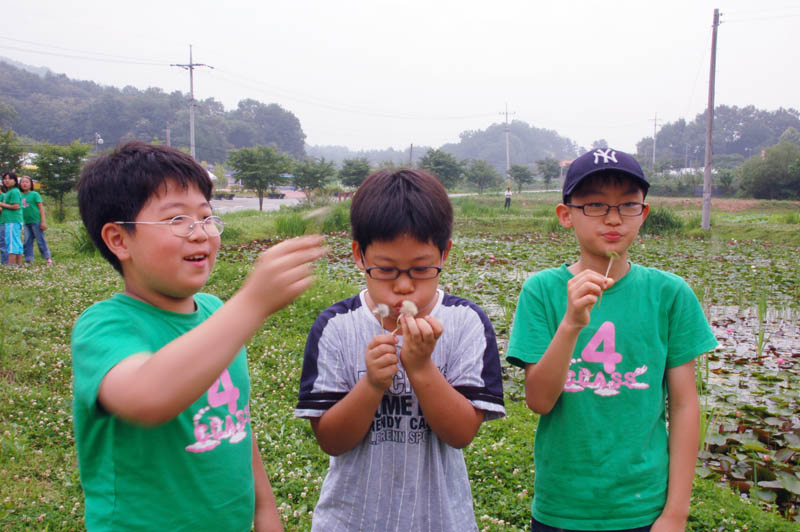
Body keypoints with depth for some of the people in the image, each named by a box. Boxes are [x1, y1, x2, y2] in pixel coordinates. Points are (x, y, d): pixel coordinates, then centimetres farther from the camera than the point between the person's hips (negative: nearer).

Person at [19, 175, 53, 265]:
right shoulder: (21, 196, 11)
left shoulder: (34, 194, -3)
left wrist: (43, 221, -12)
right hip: (27, 222, 6)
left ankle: (48, 259, 4)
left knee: (40, 240, -3)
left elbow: (41, 207, -6)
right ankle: (29, 260, 10)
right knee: (27, 242, 5)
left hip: (36, 221, -6)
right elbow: (20, 209, 18)